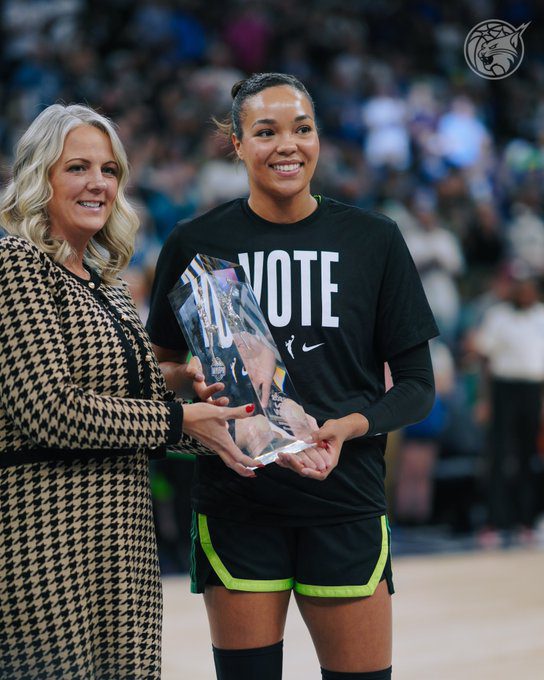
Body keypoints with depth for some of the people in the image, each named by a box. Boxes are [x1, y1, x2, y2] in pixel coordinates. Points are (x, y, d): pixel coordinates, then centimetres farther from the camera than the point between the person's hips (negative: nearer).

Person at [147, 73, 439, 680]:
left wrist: (347, 428, -13)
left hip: (345, 499, 0)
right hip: (235, 499, 0)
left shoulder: (374, 241, 4)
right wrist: (191, 379, -10)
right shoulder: (196, 243, 3)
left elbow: (417, 385, 6)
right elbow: (159, 366, 13)